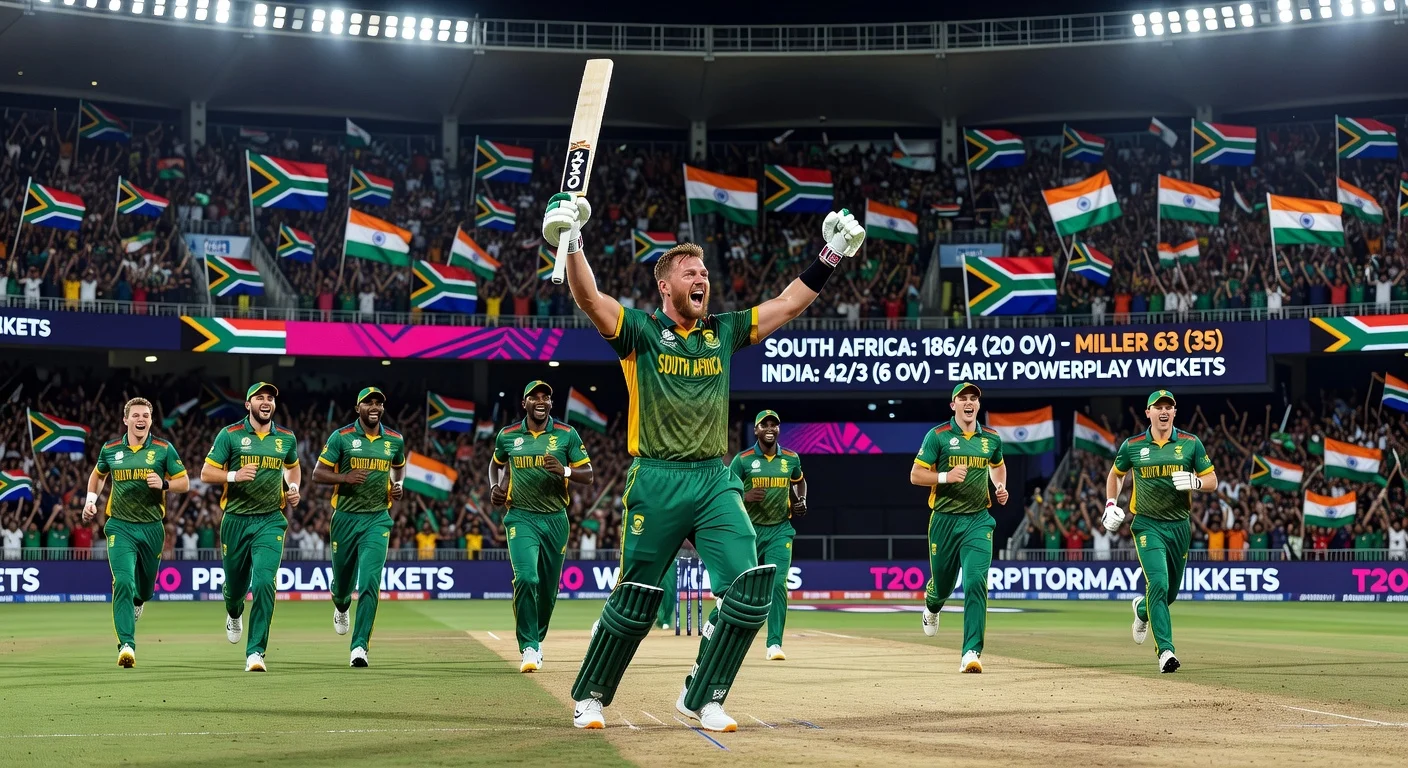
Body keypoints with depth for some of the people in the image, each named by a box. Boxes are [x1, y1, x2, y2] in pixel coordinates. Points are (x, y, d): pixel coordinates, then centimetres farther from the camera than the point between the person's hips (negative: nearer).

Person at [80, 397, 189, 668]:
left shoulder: (164, 449, -1)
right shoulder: (110, 449, 4)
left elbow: (184, 483, 1)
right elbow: (98, 475, 24)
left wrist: (164, 484, -18)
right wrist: (91, 500, 10)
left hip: (152, 527, 1)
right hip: (120, 526, -1)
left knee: (145, 587, 15)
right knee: (123, 583, -18)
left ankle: (137, 601, 54)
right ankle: (126, 645, -22)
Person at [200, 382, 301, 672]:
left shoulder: (287, 438, 6)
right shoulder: (230, 435, -3)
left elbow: (293, 466, 26)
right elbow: (206, 474, -3)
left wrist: (294, 489, 7)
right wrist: (235, 476, -20)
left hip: (270, 521, 0)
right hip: (235, 520, 0)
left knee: (264, 584, -16)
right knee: (235, 583, 13)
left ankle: (255, 652, -12)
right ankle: (234, 614, 50)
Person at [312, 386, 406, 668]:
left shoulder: (395, 440, 5)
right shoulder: (341, 437, -5)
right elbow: (318, 474, -4)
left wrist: (399, 485, 5)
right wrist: (346, 477, -21)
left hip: (378, 519, 1)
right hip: (346, 518, 0)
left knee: (370, 582, -14)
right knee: (343, 578, 14)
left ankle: (359, 647, -14)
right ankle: (341, 608, 52)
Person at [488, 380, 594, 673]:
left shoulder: (567, 435, 0)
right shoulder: (507, 435, 3)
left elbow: (588, 475, -1)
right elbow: (496, 463, 23)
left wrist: (565, 471, -20)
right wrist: (495, 487, 4)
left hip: (555, 519, 1)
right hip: (521, 518, -1)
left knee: (548, 589, 10)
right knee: (526, 578, -22)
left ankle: (537, 639, 34)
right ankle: (529, 648, -13)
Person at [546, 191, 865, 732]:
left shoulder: (724, 331, 13)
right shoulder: (640, 329, 0)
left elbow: (789, 304, 17)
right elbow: (589, 298, -15)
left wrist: (830, 258, 10)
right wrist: (570, 243, -30)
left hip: (716, 482, 4)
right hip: (656, 483, -4)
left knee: (751, 587, -12)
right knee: (635, 603, 2)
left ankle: (702, 698, 3)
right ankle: (589, 697, 24)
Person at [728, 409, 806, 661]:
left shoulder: (791, 459, 4)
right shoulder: (743, 460, -5)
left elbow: (799, 482, 24)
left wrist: (801, 501, 6)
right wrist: (745, 497, -21)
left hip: (780, 530, 1)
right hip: (750, 530, -1)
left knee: (778, 584, -13)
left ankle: (774, 643, -13)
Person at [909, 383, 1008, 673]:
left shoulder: (991, 438, 8)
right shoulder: (937, 436, -4)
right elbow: (915, 475, -5)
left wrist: (1000, 488, 10)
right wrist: (946, 476, -21)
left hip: (978, 521, 1)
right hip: (944, 520, -1)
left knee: (976, 582, -15)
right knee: (942, 582, 12)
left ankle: (972, 652, -17)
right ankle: (931, 608, 52)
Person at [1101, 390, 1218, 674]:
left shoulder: (1191, 443, 2)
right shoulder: (1132, 446, 1)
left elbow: (1212, 481, 4)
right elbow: (1115, 474, 18)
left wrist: (1195, 482, -18)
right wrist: (1111, 505, 4)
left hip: (1180, 525, 2)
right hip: (1147, 525, -2)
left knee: (1171, 591, 14)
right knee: (1158, 584, -19)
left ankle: (1142, 609, 48)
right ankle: (1165, 651, -19)